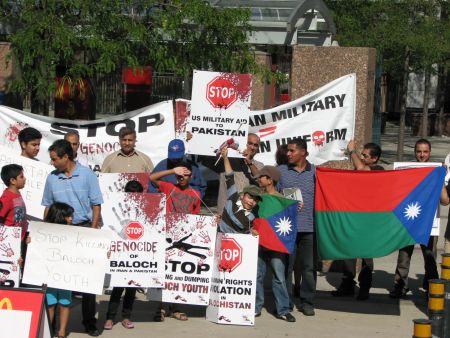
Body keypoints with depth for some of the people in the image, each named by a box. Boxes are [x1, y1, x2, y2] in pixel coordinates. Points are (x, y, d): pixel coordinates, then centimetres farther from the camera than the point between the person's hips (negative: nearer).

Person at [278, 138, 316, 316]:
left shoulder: (316, 172, 9)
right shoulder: (280, 171, 10)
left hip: (309, 227, 0)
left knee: (309, 266, 3)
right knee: (285, 266, 1)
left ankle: (307, 302, 12)